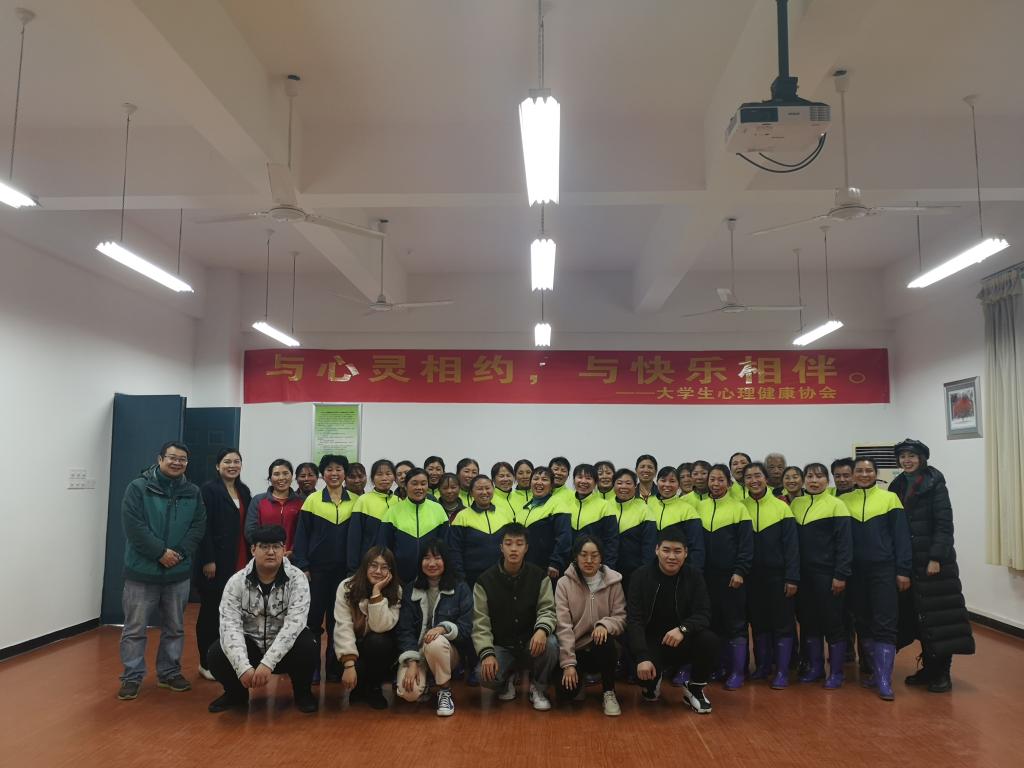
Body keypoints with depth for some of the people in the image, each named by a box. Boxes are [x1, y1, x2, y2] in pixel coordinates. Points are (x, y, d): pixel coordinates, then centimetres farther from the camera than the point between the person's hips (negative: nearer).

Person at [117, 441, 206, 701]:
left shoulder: (193, 493, 6)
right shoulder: (138, 488, -7)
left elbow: (198, 526, 3)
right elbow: (134, 526, -15)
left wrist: (180, 553, -11)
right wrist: (161, 552, -17)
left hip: (178, 572, 4)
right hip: (142, 571, -4)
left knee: (175, 628, 14)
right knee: (135, 628, 4)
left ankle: (169, 672, 28)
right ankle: (132, 677, 17)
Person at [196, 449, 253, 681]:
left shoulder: (244, 491, 13)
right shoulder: (209, 490, -6)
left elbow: (246, 527, 13)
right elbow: (204, 527, -11)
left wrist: (249, 558, 8)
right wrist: (208, 560, -16)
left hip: (239, 562, 5)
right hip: (216, 561, -5)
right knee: (211, 610, 4)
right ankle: (206, 663, 14)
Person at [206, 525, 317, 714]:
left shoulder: (297, 579, -15)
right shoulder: (236, 582, -10)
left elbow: (294, 623, -26)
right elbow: (230, 625, -20)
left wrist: (268, 663, -37)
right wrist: (243, 667, -35)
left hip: (285, 649, -2)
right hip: (249, 645, 2)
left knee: (307, 647, -32)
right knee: (216, 654, -25)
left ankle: (302, 692, 1)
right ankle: (236, 692, 9)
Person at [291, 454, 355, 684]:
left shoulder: (355, 502, 3)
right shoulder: (312, 500, 1)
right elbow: (301, 535, 1)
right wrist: (302, 566, -6)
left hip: (344, 570, 1)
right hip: (317, 568, -1)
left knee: (338, 618, 7)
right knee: (314, 617, 3)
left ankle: (335, 667, 17)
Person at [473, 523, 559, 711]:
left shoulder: (539, 577, -2)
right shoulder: (485, 581, -4)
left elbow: (547, 609, -9)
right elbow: (480, 623, -8)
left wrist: (542, 629, -33)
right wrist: (487, 653, -23)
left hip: (531, 643, 1)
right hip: (500, 646, 0)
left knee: (551, 644, -32)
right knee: (485, 674, -30)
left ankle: (538, 688, -1)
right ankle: (507, 681, 11)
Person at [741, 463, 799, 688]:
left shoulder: (781, 507, -4)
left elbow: (791, 545, -5)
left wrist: (792, 578, -10)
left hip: (778, 576, -2)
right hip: (752, 577, 2)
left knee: (782, 624, 3)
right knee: (758, 623, 11)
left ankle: (782, 671, 12)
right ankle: (762, 666, 25)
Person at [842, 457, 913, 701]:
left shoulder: (890, 498, 0)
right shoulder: (843, 501, 6)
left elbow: (901, 536, -1)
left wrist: (903, 571, -6)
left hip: (884, 570, -3)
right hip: (855, 571, 3)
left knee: (884, 625, -4)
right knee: (863, 623, 10)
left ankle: (884, 680, -1)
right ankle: (877, 670, 23)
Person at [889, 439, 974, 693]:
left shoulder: (935, 485, -7)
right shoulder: (897, 486, 10)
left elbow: (944, 525, -12)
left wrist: (936, 558, -18)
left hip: (933, 560, -6)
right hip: (908, 561, 6)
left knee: (938, 615, -2)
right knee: (918, 616, 9)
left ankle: (942, 672, 7)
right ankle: (928, 668, 18)